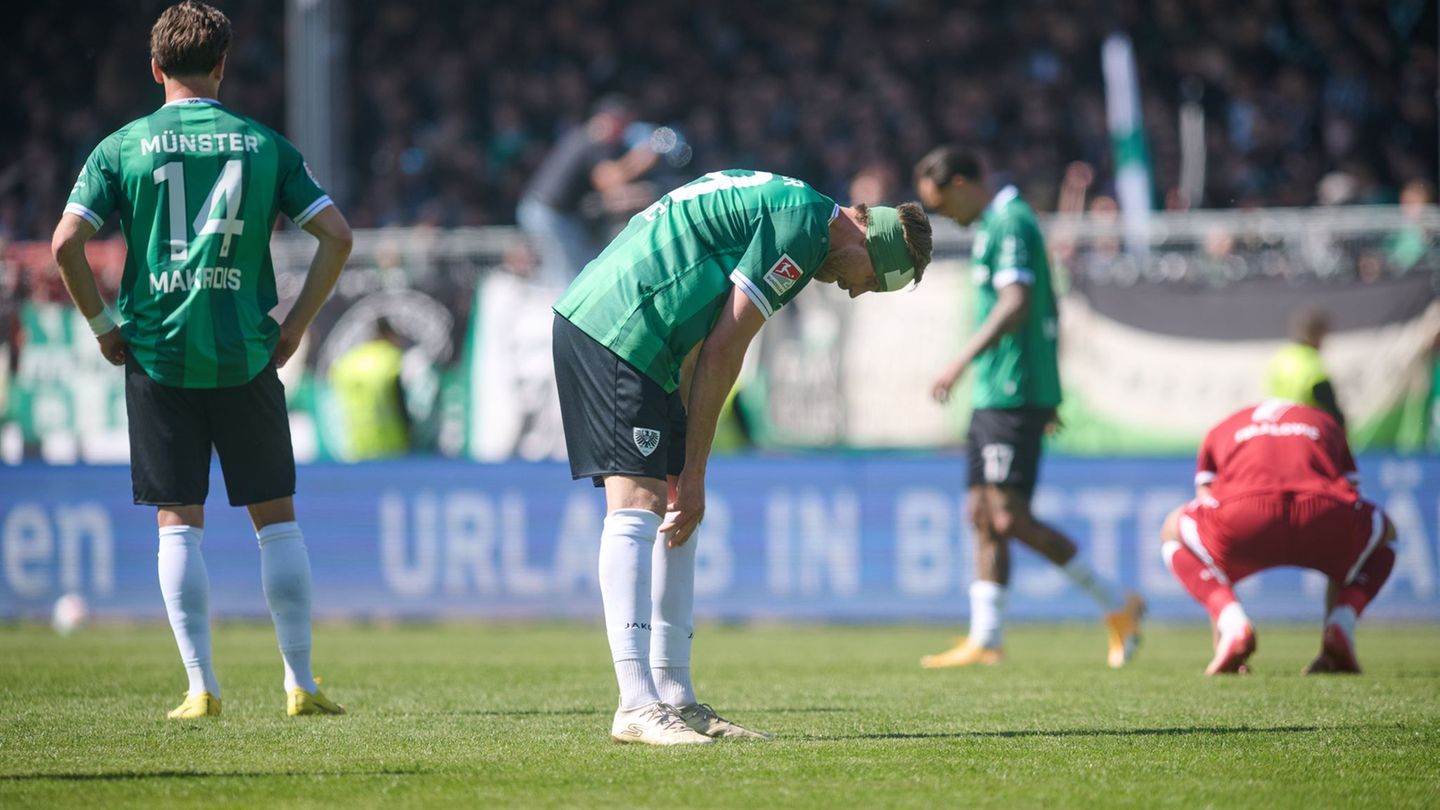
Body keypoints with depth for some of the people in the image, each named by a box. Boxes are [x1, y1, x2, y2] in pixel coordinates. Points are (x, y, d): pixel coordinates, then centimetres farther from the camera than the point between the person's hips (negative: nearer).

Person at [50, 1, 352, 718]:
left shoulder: (123, 147, 0)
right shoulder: (264, 145, 3)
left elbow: (65, 242, -9)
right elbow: (337, 235, -1)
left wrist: (102, 324, 3)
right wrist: (296, 323, 6)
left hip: (157, 356, 0)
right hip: (246, 358, 1)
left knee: (178, 523, 4)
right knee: (276, 516, 9)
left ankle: (202, 687, 0)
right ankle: (300, 683, 8)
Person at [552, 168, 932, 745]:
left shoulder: (778, 201, 21)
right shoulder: (803, 222, -11)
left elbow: (702, 345, 19)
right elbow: (722, 351, -13)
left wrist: (687, 468, 13)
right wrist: (694, 471, -8)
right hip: (617, 333, -11)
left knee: (675, 510, 11)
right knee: (638, 506, -15)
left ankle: (675, 698, 13)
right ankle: (636, 707, -20)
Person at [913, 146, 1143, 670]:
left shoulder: (1010, 223, -12)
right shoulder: (995, 224, 19)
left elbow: (1016, 303, -24)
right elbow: (1044, 308, 25)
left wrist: (961, 363, -29)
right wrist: (1046, 396, 27)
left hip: (1012, 394, -11)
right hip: (994, 396, 11)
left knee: (1009, 515, -13)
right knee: (984, 515, 7)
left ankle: (1116, 605, -6)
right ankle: (985, 640, 7)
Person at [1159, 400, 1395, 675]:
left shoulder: (1219, 433, 38)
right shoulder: (1328, 426, 40)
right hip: (1323, 511, 1)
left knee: (1173, 533, 34)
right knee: (1384, 533, 37)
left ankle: (1232, 626, 6)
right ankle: (1339, 633, 9)